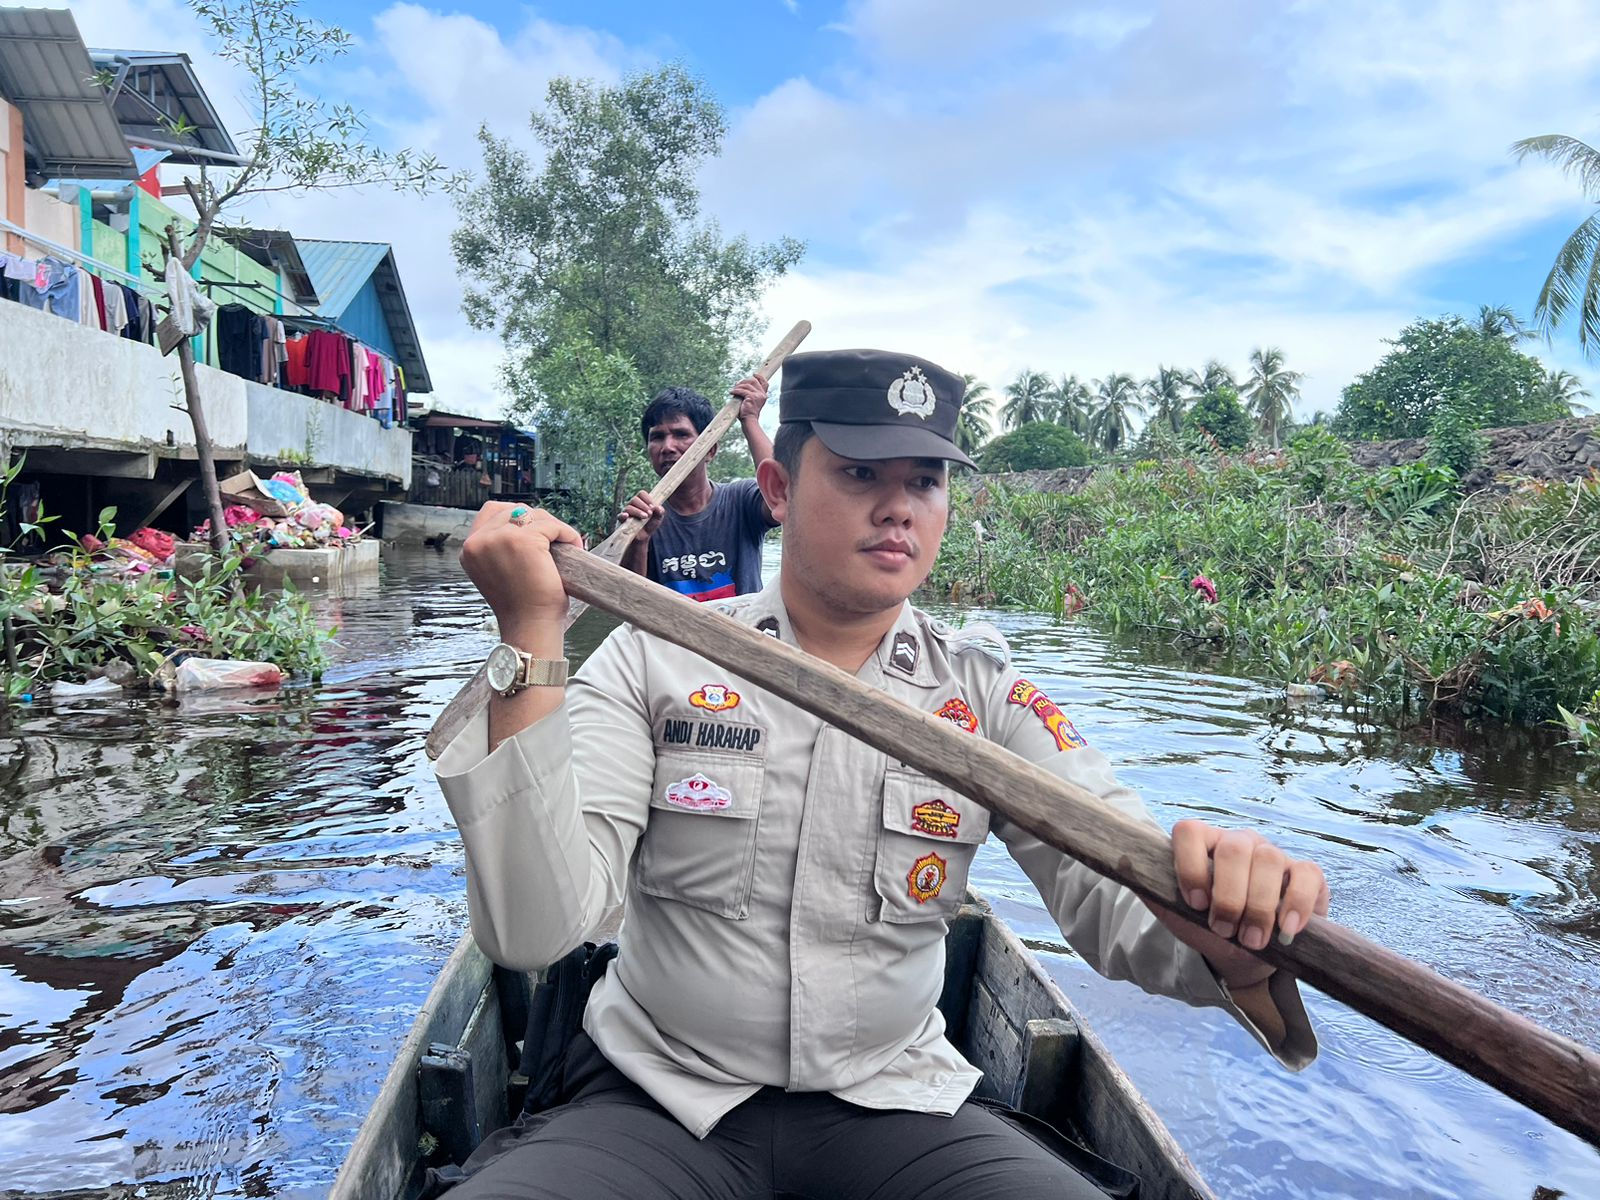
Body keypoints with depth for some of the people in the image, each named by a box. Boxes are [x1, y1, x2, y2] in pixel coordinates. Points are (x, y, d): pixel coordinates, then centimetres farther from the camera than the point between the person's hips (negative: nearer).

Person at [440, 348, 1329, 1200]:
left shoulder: (989, 698, -2)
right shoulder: (652, 662, -7)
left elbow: (1126, 905, -11)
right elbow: (532, 930, -16)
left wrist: (1229, 915, -35)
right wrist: (532, 638, -23)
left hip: (893, 1106, 2)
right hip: (660, 1102, -1)